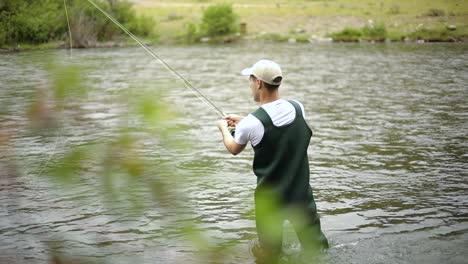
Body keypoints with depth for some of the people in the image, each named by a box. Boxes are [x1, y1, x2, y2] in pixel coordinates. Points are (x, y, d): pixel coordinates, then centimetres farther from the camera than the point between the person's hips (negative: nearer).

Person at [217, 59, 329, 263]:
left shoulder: (251, 123, -20)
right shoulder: (298, 108, -6)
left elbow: (234, 149, 3)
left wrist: (224, 128, 23)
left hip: (270, 198, -3)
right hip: (302, 193, 4)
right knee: (316, 245, 14)